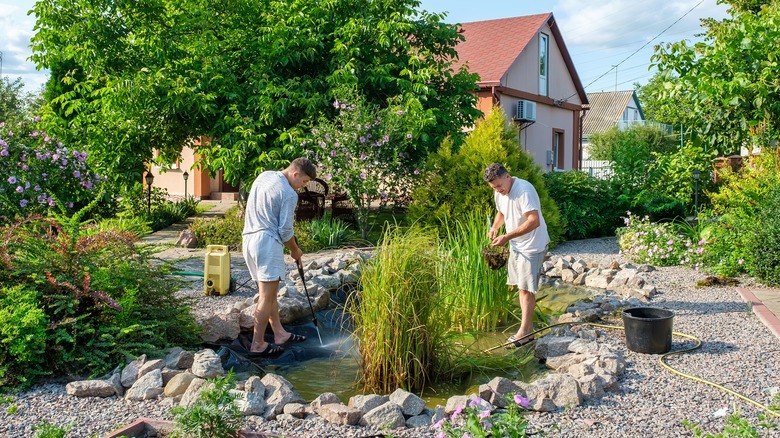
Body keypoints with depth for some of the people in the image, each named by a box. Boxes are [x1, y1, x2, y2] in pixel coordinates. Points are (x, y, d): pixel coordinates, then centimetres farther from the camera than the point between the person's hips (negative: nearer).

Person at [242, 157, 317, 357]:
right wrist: (295, 251, 7)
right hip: (267, 243, -9)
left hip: (249, 238, 9)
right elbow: (285, 231, -10)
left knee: (270, 292, 17)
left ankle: (280, 334, 25)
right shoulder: (289, 194, -12)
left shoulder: (263, 176, 12)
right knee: (267, 297, -3)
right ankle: (258, 345, 3)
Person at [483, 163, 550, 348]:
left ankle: (525, 331, -1)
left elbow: (534, 221, -30)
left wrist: (507, 236, -32)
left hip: (532, 245, -8)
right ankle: (528, 325, 20)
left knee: (526, 288, -7)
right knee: (521, 286, 11)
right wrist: (495, 227, 1)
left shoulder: (524, 190, -24)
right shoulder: (499, 194, 3)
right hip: (516, 245, 9)